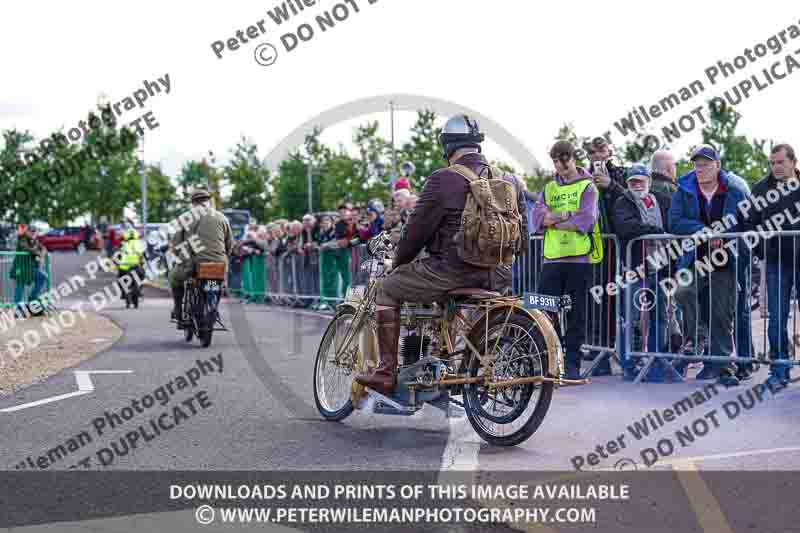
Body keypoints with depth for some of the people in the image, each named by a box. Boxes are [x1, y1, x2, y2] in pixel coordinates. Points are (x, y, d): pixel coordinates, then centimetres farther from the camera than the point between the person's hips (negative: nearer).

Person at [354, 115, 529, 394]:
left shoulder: (443, 180, -9)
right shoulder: (508, 182, 10)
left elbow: (417, 229, -5)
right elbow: (521, 238, 15)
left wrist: (398, 262, 12)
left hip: (452, 271, -6)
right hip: (497, 277, 6)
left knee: (388, 289, 13)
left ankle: (386, 372, 10)